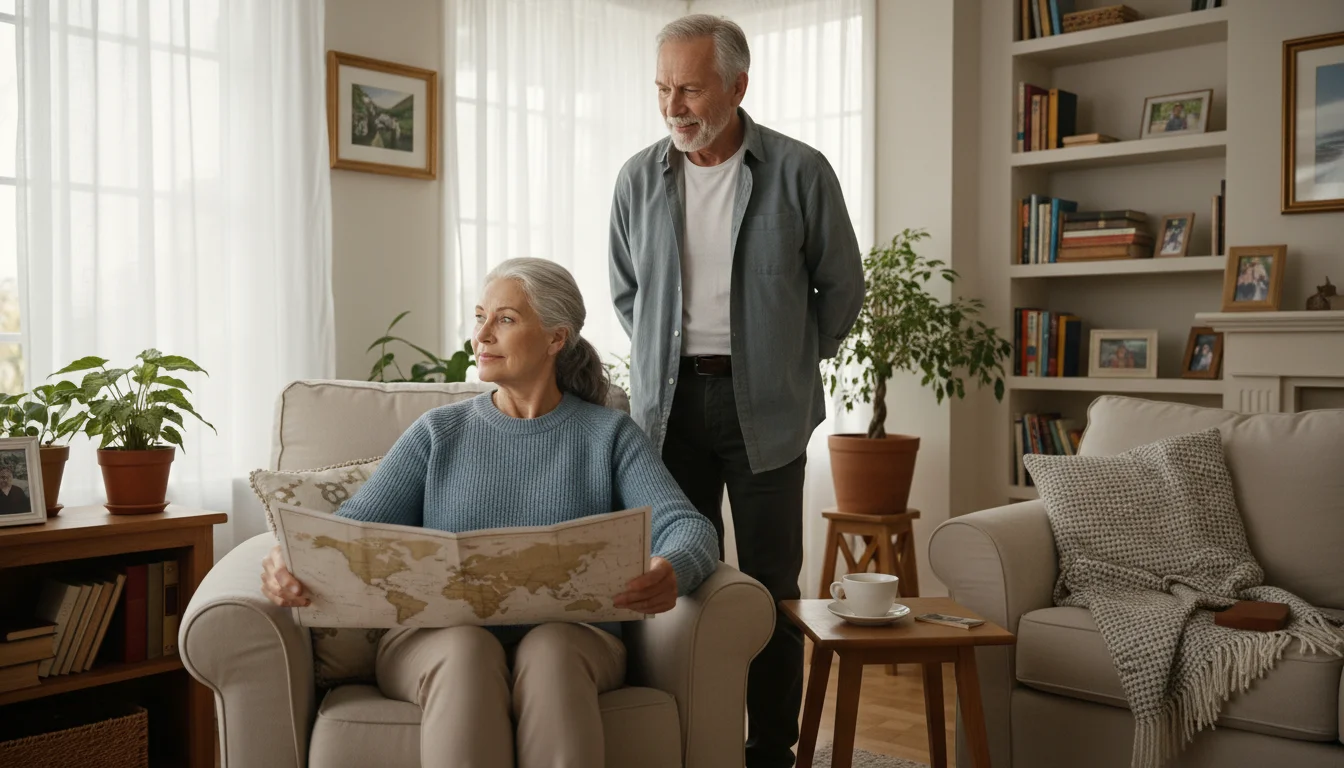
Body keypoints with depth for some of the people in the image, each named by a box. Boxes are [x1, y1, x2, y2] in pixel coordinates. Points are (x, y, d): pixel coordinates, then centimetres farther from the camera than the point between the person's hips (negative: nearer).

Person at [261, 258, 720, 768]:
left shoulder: (609, 435, 12)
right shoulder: (437, 434, 17)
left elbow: (688, 526, -3)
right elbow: (355, 522, 5)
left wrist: (672, 572, -28)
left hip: (570, 636, -1)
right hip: (436, 639, 1)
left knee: (550, 650, -35)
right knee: (466, 650, -33)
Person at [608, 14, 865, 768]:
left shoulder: (800, 171, -6)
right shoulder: (640, 177, 2)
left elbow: (842, 288, 5)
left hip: (764, 407, -2)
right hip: (670, 400, 3)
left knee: (770, 586, 3)